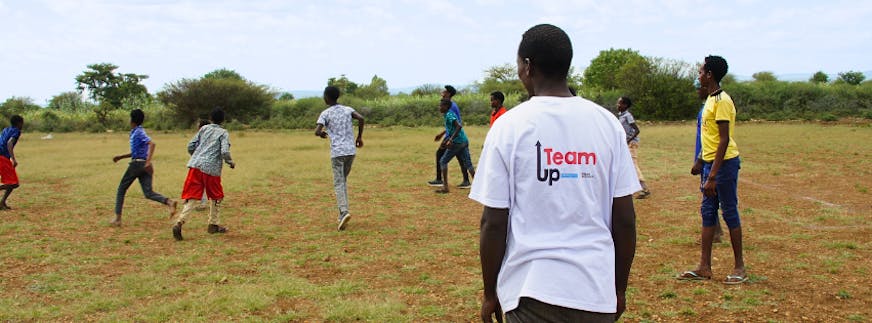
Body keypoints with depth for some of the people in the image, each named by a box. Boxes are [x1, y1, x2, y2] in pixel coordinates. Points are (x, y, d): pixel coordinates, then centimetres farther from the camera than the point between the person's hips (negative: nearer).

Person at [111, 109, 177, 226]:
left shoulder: (138, 132, -9)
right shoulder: (135, 132, 20)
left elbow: (152, 144, -25)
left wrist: (148, 161, -34)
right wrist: (121, 157, 31)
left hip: (137, 164, -8)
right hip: (144, 165, 8)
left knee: (121, 189, 8)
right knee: (148, 193, -2)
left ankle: (117, 218, 12)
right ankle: (169, 202, -26)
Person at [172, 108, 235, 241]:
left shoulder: (204, 128, 15)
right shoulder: (223, 133, 3)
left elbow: (190, 146, 12)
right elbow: (225, 152, -11)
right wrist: (231, 162, 7)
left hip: (195, 165, 3)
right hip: (211, 168, -3)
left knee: (191, 197, 0)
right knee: (216, 197, 17)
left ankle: (179, 222, -18)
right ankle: (214, 224, 24)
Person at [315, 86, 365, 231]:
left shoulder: (325, 114, -1)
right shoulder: (348, 109, 10)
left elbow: (317, 132, -12)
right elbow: (361, 118, -6)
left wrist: (322, 134, 12)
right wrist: (359, 136, 5)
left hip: (337, 152, -4)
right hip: (351, 151, 4)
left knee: (338, 184, -3)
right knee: (343, 181, 18)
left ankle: (344, 212, -24)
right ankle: (343, 213, 14)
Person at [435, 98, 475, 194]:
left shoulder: (449, 115, -12)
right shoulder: (449, 115, 18)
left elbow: (459, 126, -26)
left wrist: (451, 140, -28)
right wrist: (444, 142, 33)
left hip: (457, 142, -9)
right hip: (464, 141, 9)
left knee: (443, 161, 2)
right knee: (468, 164, 7)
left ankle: (445, 186, 1)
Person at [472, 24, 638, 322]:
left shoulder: (509, 126, -7)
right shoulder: (607, 123, 1)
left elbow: (494, 223, -7)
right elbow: (625, 220, 2)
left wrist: (490, 293, 5)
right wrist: (620, 289, 14)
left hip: (532, 291, -3)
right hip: (596, 290, 3)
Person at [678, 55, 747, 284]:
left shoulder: (722, 101, -16)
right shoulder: (711, 99, 13)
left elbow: (724, 140, -21)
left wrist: (713, 176, -23)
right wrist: (705, 166, 19)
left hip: (724, 163, -10)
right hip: (710, 162, 10)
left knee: (729, 213, -1)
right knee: (707, 212, 10)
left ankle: (739, 267, 11)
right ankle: (704, 267, 15)